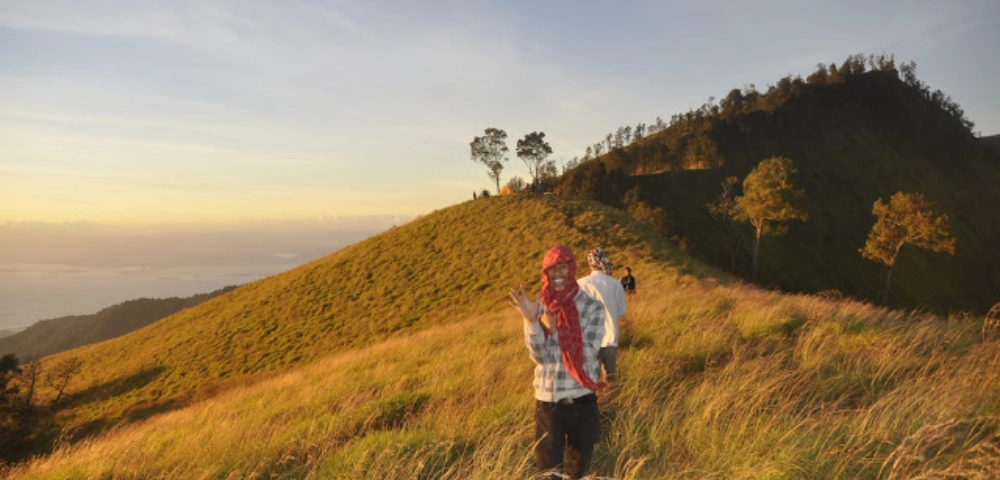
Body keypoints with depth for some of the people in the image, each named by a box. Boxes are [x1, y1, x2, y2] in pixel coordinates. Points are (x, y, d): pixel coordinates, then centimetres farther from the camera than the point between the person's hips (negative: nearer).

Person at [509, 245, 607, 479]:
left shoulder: (592, 307, -6)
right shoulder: (539, 308, -1)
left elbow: (588, 354, -13)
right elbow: (539, 356, -11)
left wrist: (555, 330, -14)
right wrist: (530, 320, -23)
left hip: (583, 401, 0)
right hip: (548, 401, 1)